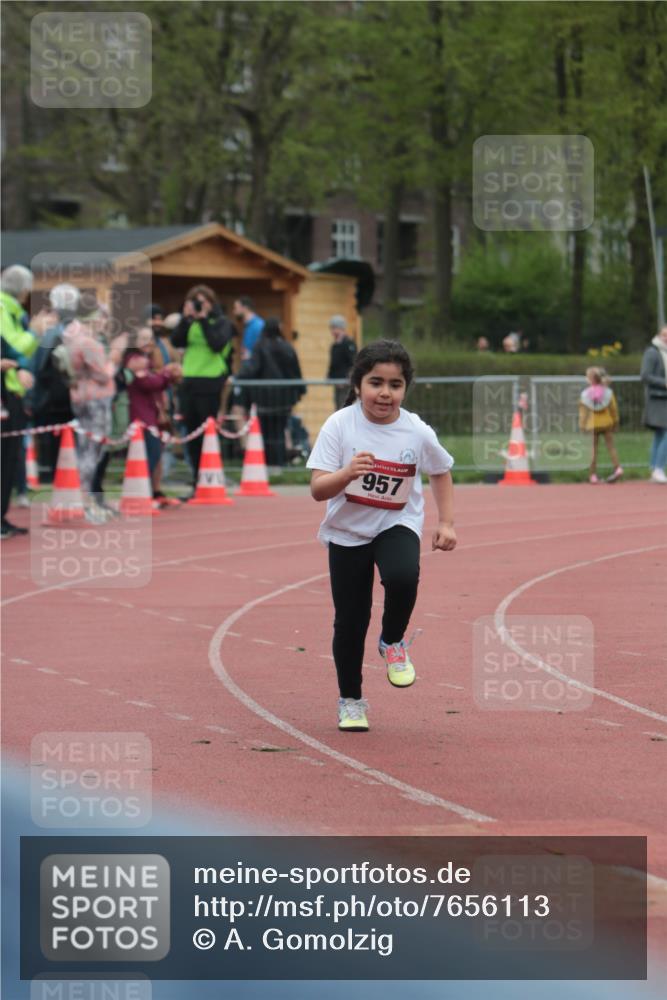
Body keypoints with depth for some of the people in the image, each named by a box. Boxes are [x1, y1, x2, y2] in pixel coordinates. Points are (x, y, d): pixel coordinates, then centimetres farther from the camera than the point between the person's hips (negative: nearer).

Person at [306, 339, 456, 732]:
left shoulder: (417, 432, -11)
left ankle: (394, 643, 0)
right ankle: (350, 700, 25)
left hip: (398, 524, 0)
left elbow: (441, 472, 9)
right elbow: (318, 489, -21)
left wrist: (446, 523, 2)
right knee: (350, 621, 3)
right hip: (347, 531, 0)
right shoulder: (340, 426, -16)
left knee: (402, 577, -31)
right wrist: (347, 473, -40)